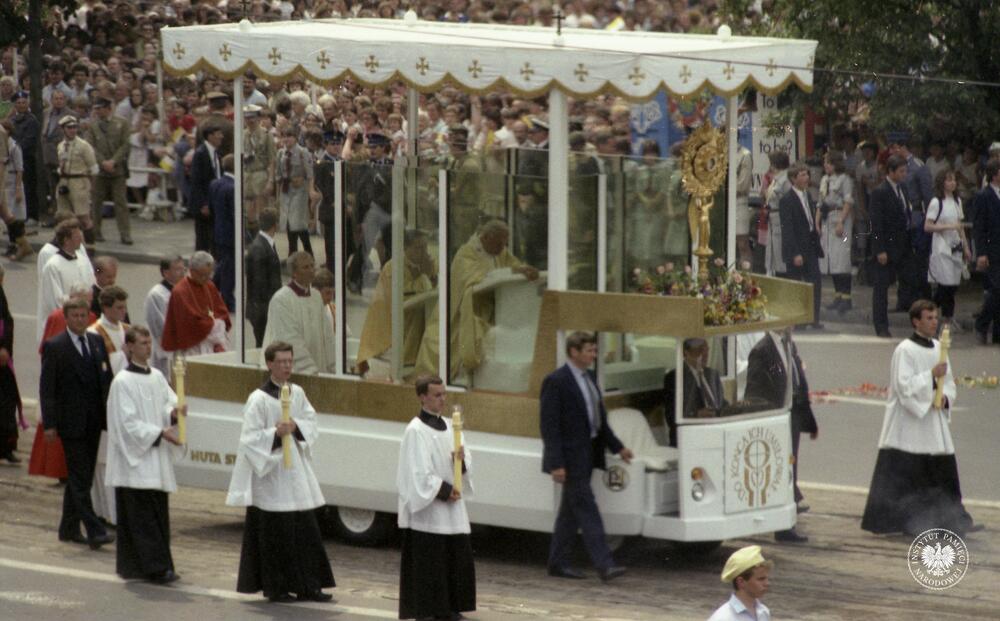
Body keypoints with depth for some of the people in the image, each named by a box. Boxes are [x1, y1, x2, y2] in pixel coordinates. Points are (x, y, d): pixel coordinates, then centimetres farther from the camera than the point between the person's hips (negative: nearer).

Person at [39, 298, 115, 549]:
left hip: (93, 422, 6)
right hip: (71, 422, -6)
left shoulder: (97, 342, 10)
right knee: (80, 478, -8)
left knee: (80, 477, 12)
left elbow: (107, 380, 14)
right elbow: (46, 387, -8)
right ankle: (94, 531, -12)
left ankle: (69, 528, 22)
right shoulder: (54, 347, -6)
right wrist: (49, 423, -13)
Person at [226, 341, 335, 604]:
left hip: (296, 470, 6)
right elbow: (250, 437, -12)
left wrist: (296, 427, -11)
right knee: (275, 532, -3)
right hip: (269, 474, -6)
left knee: (305, 530, 6)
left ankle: (307, 585, 12)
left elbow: (312, 425, 9)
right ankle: (275, 587, 7)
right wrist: (275, 433, -26)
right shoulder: (259, 399, -10)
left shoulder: (297, 393, 8)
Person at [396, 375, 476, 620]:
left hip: (452, 505, 7)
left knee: (457, 558, 8)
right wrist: (444, 490, -14)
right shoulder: (416, 431, -11)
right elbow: (419, 472, -15)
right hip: (427, 507, -7)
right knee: (427, 561, -4)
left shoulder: (449, 426, 12)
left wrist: (462, 460, -7)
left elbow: (465, 459, 16)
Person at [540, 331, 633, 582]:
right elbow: (549, 426, -16)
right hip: (570, 457, -9)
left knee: (571, 511, 13)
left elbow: (599, 418, 22)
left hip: (587, 455, 9)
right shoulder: (556, 382, -14)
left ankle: (558, 563, 20)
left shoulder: (589, 378, 13)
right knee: (586, 510, -9)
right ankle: (604, 565, -11)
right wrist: (556, 464, -20)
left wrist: (617, 446, 19)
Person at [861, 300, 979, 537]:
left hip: (934, 424, 7)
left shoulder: (938, 348, 11)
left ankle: (950, 520, 13)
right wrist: (932, 376, -22)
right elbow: (904, 386, -18)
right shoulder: (905, 351, -11)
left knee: (943, 473, 7)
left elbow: (948, 382, 18)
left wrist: (945, 397, -3)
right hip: (908, 425, -7)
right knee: (899, 477, -4)